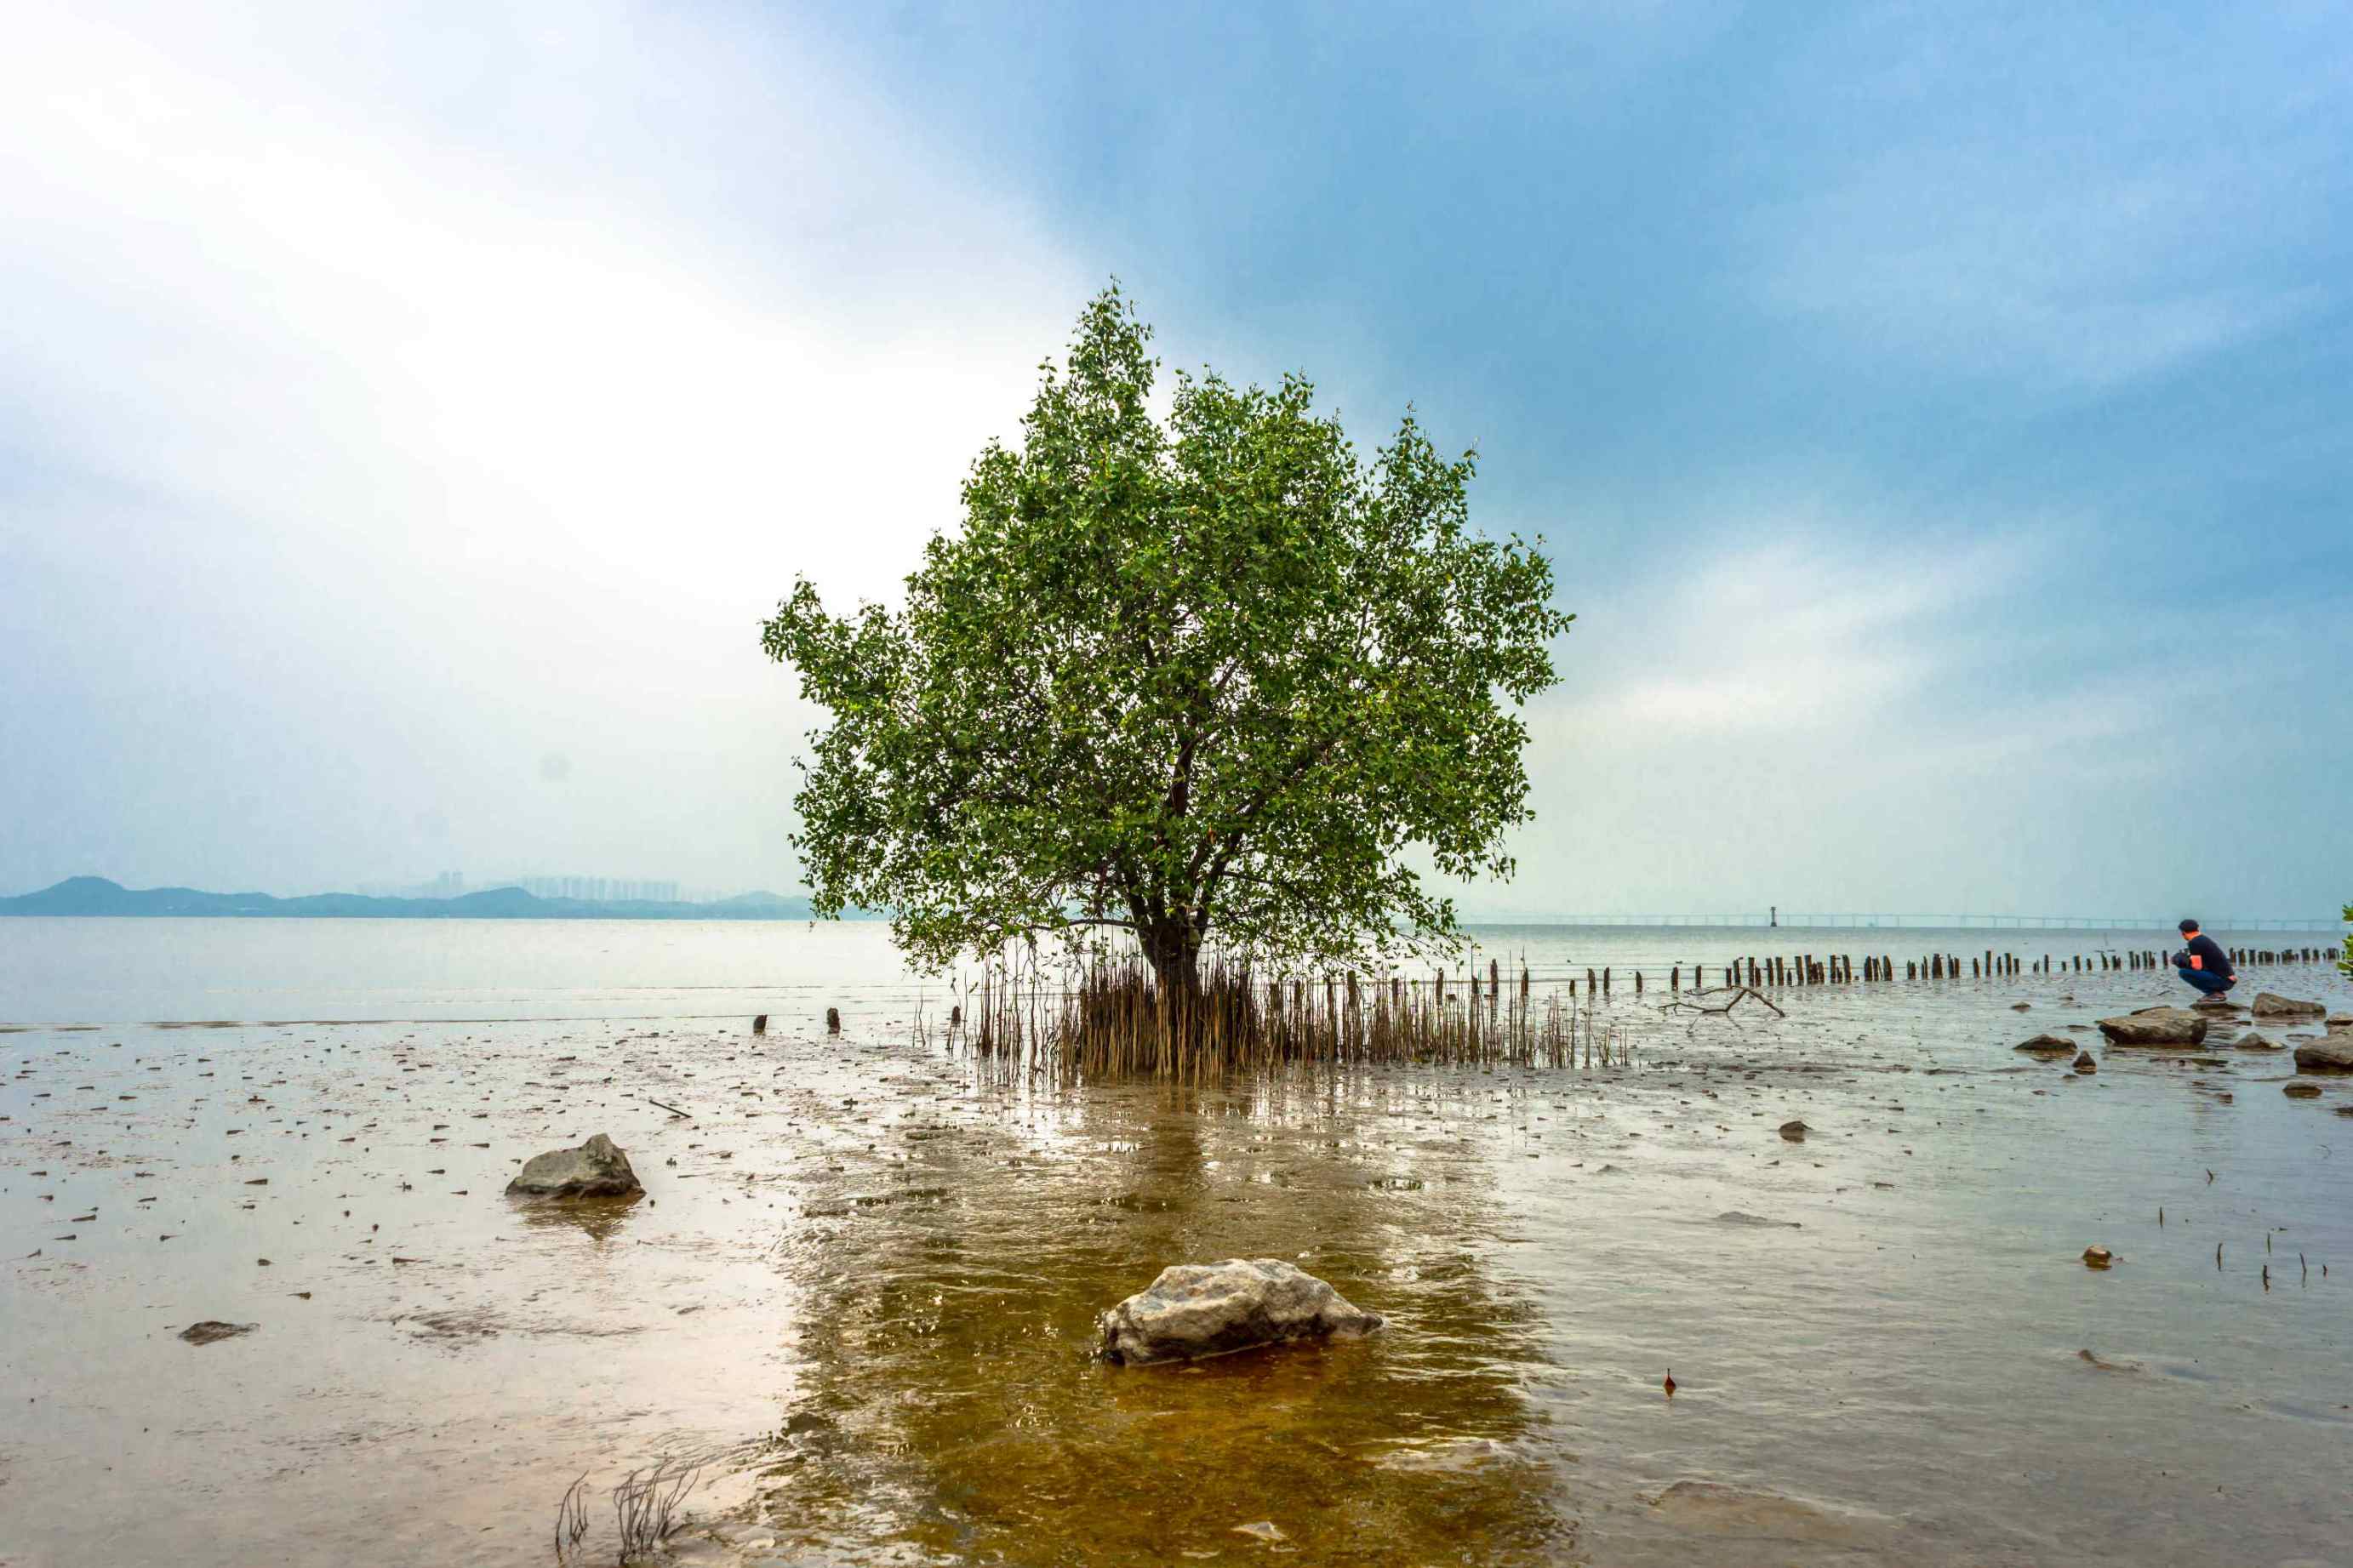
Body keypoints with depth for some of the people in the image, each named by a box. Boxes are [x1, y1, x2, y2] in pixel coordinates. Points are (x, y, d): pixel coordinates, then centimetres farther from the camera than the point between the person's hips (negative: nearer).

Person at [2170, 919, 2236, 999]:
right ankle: (2217, 992, 11)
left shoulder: (2193, 942, -13)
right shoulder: (2206, 939, 16)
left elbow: (2197, 967, -18)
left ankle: (2213, 993, -8)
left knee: (2183, 972, -14)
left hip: (2221, 981, -9)